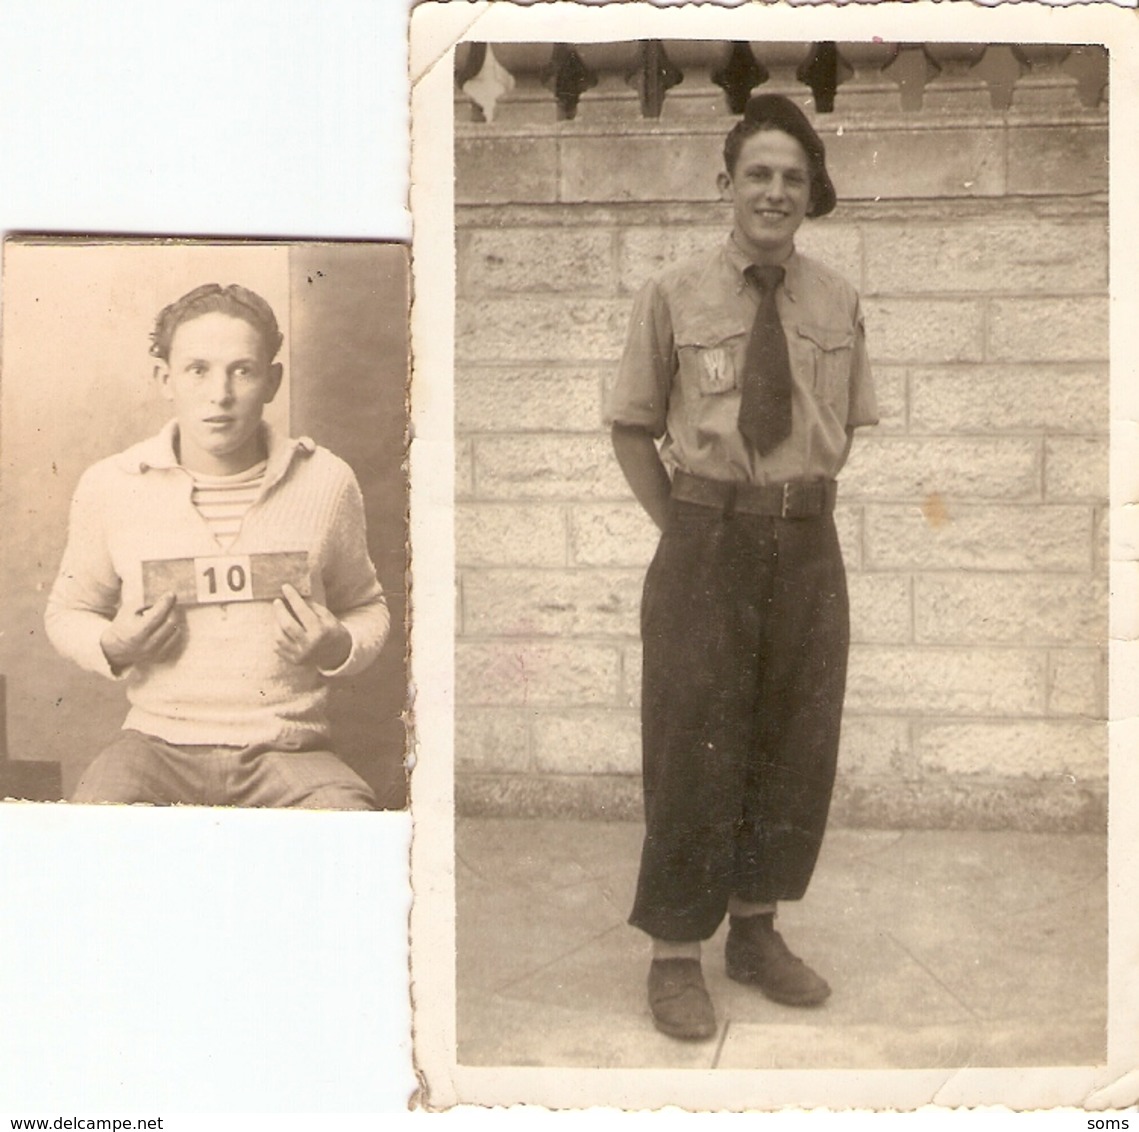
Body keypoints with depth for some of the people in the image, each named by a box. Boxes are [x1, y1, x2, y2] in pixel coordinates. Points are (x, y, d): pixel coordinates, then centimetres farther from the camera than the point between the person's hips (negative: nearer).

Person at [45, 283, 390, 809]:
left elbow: (366, 606, 19)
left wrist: (339, 648, -5)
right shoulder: (108, 486, 2)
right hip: (158, 745, 0)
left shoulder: (327, 482, 3)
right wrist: (111, 646, -5)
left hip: (288, 752, 0)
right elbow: (68, 611, 19)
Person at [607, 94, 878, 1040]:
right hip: (704, 537, -3)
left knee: (797, 742, 12)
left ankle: (757, 929, 31)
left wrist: (803, 505, 5)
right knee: (693, 742, 2)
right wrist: (682, 529, -4)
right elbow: (633, 427, 1)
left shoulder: (838, 304, 5)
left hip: (807, 543, 4)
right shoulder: (675, 296, -4)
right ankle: (677, 954, 16)